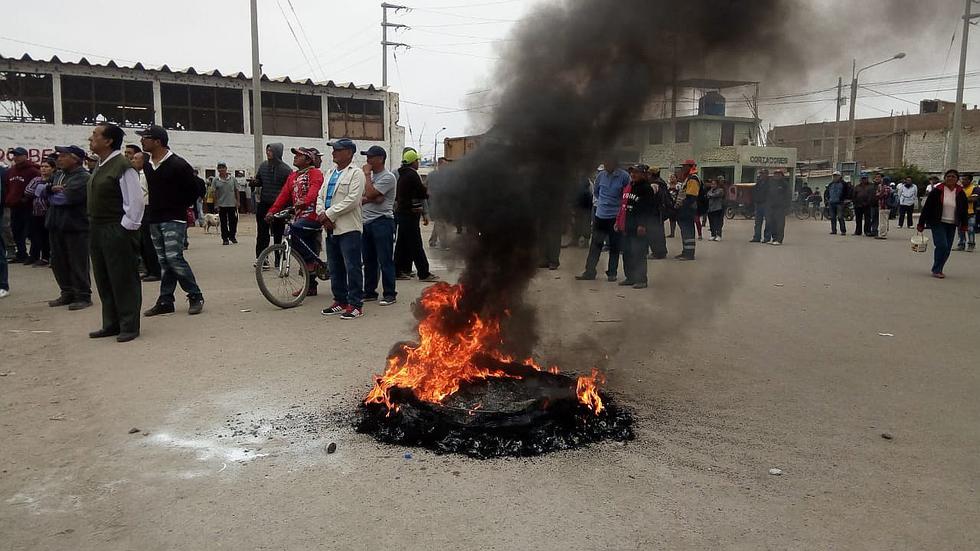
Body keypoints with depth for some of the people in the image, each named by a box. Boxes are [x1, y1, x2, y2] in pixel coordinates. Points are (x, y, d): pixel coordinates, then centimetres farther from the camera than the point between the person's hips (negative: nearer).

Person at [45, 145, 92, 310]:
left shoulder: (84, 177, -11)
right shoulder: (59, 175, 18)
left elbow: (71, 196, -22)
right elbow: (44, 192, 16)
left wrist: (53, 196, -4)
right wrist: (51, 189, -7)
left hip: (75, 226, -9)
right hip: (56, 225, 9)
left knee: (78, 264, -2)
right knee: (58, 262, 13)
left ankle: (83, 296, 6)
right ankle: (67, 293, 24)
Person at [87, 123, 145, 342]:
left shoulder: (123, 167, -14)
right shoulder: (99, 167, 13)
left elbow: (135, 201, -18)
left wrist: (126, 228, -16)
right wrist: (94, 228, 16)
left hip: (118, 231, -9)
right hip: (97, 231, 9)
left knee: (124, 280, -2)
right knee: (104, 281, 14)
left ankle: (129, 326, 6)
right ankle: (111, 324, 24)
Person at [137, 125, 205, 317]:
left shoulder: (177, 164, -12)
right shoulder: (147, 165, 10)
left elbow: (194, 189, -6)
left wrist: (182, 207, 0)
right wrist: (152, 209, 14)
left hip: (174, 220, -7)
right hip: (154, 220, 7)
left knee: (174, 258, -14)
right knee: (163, 261, 9)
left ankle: (195, 297, -2)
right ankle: (165, 301, 14)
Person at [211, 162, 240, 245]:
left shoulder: (233, 179, 3)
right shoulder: (215, 180, 1)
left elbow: (236, 191, 7)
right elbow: (214, 193, 1)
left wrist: (238, 201, 2)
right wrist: (216, 204, -4)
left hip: (232, 204, 1)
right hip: (221, 205, -1)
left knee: (233, 221, 5)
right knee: (223, 223, 4)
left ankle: (232, 237, 21)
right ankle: (225, 239, 11)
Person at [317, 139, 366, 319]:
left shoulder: (356, 173, -6)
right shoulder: (331, 173, 19)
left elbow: (352, 200, -17)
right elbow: (320, 196, 16)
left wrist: (329, 214, -15)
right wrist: (322, 213, -5)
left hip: (349, 228, -8)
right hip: (331, 228, 8)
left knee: (352, 268, -5)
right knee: (335, 269, 13)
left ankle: (356, 304, 1)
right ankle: (340, 301, 23)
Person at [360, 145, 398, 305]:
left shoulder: (387, 177, -8)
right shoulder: (370, 175, 18)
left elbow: (370, 194, -20)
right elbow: (359, 198, 10)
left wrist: (367, 174, -9)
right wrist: (369, 199, -11)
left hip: (382, 222, -8)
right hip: (366, 221, 8)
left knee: (385, 260, -6)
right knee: (368, 260, 12)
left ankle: (389, 294, 0)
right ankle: (369, 292, 21)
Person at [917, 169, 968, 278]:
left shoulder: (960, 193, 4)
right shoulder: (937, 191, -8)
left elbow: (964, 209, 14)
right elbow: (927, 207, -6)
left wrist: (964, 225, 12)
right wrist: (921, 223, -7)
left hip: (952, 225, 5)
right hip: (938, 223, -5)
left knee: (947, 248, 5)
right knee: (942, 245, -14)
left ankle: (937, 270, 18)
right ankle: (936, 270, -2)